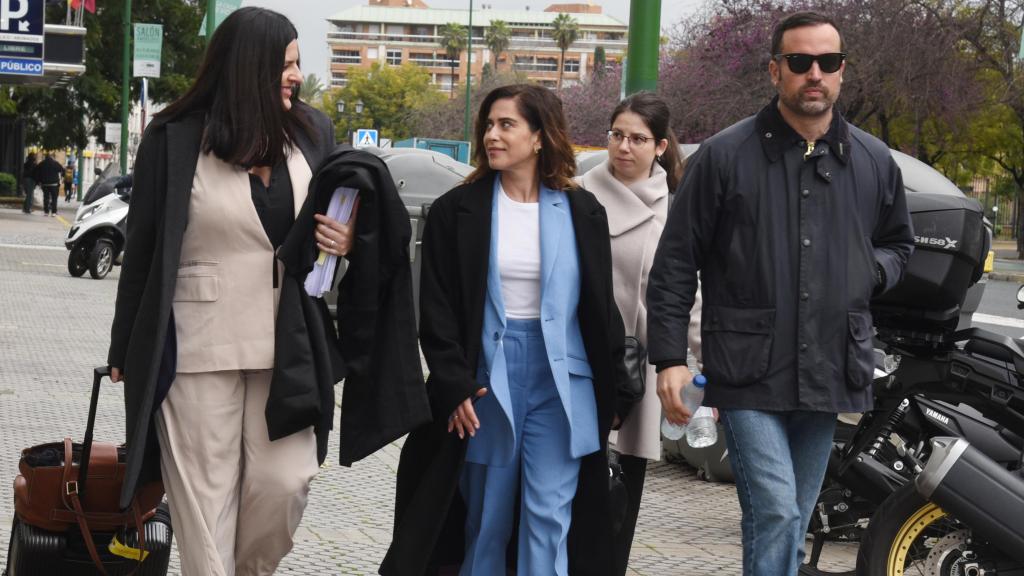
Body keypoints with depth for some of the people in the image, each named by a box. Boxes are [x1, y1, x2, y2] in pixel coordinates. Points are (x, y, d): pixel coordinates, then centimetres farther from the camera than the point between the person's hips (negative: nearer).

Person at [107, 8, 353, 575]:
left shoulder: (313, 133, 5)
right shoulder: (174, 139, -5)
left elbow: (343, 217, 20)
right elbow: (143, 248, 1)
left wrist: (345, 241, -6)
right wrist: (125, 350, 5)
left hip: (287, 346, 3)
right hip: (198, 345, -3)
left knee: (285, 482, -2)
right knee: (205, 493, 1)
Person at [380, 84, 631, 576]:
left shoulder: (581, 213, 5)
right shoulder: (457, 211, 2)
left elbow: (602, 306, 9)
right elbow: (436, 310, 0)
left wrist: (615, 391, 8)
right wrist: (454, 385, -9)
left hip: (561, 381, 0)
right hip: (488, 379, 0)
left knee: (550, 520, -1)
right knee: (486, 519, 6)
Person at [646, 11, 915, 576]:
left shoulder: (874, 162, 9)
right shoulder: (724, 156, -2)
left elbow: (898, 243, 25)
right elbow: (675, 264, 0)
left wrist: (872, 271, 2)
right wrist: (669, 358, -6)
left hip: (831, 373, 4)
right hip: (749, 371, -4)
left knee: (789, 522, 13)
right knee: (776, 515, -14)